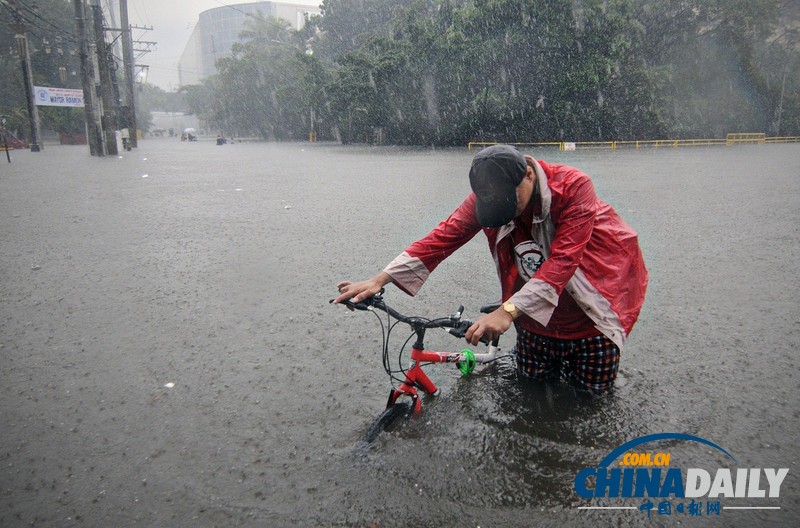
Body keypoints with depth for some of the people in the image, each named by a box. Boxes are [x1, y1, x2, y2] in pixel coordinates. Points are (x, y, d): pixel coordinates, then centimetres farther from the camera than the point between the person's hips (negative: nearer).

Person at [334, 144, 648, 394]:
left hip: (591, 295, -3)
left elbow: (563, 260, -37)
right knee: (533, 375, 9)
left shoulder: (574, 186, -30)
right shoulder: (486, 197, -17)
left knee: (595, 385, 5)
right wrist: (380, 280, -33)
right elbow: (443, 236, -24)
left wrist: (508, 311, -47)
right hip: (535, 301, 3)